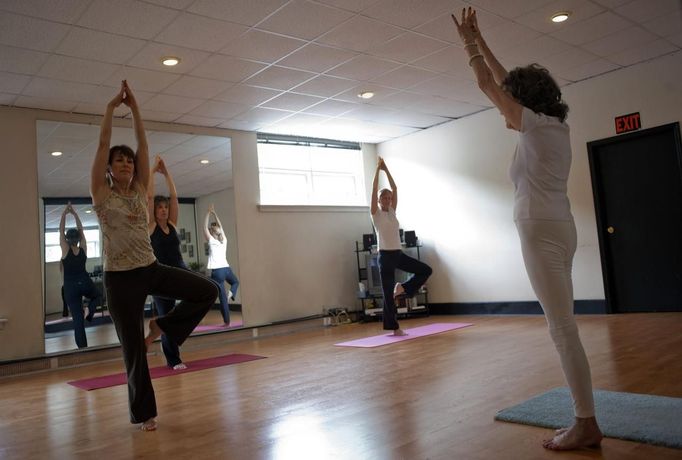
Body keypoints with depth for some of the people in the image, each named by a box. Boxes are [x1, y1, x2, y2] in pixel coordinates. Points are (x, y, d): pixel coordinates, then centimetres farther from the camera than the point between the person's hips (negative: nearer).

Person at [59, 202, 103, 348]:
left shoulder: (65, 249, -7)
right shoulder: (83, 248, -1)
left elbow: (61, 230, -3)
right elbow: (81, 230, 6)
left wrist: (64, 213, 1)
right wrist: (75, 214, 7)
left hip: (70, 286, -2)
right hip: (85, 283, 2)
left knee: (77, 318, 1)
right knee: (98, 295, 34)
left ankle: (82, 346, -2)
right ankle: (90, 309, 2)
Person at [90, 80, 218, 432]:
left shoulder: (140, 191, 7)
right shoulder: (101, 193, -3)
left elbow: (143, 145, 3)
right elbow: (103, 145, -9)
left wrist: (135, 109, 1)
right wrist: (111, 107, -3)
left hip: (152, 269, 5)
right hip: (121, 278, -4)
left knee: (207, 291, -8)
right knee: (133, 349, 2)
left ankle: (161, 327, 10)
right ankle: (144, 413, 19)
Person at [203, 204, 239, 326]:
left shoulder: (212, 241, -5)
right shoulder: (224, 241, 7)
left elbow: (205, 227, 1)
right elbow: (220, 226, 19)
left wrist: (208, 213, 8)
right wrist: (214, 213, 23)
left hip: (217, 271, -4)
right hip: (226, 269, 4)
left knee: (222, 297, -2)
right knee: (235, 282, 35)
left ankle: (227, 322, 0)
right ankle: (231, 292, 3)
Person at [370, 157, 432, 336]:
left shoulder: (392, 211, 11)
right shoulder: (376, 214, -4)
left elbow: (395, 189, 8)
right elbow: (374, 189, -12)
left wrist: (386, 170, 7)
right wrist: (378, 169, -8)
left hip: (399, 254, 7)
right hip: (385, 256, -6)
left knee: (425, 270, 3)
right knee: (388, 293, -1)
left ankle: (402, 289, 15)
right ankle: (394, 327, 9)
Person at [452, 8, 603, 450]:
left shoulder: (536, 125, -8)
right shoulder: (556, 127, 15)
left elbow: (489, 86, -1)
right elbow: (506, 81, 23)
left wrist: (469, 43, 13)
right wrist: (479, 42, 29)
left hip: (542, 233, -10)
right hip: (558, 230, 10)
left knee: (563, 328, -7)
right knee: (562, 327, 11)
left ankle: (587, 424, 0)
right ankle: (585, 416, 17)